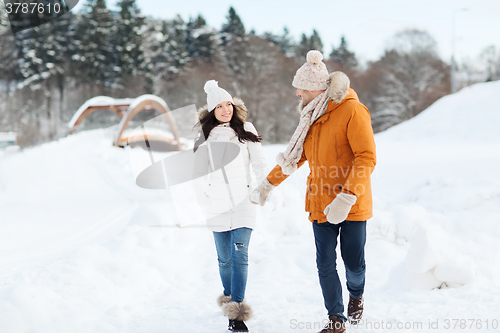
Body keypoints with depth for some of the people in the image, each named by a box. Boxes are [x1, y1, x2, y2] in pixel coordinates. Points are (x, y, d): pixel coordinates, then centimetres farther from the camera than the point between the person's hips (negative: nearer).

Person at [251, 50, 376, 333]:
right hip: (321, 203, 6)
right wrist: (268, 184, 25)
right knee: (325, 265, 3)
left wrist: (347, 197, -27)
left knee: (354, 264, 3)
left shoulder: (352, 110, -13)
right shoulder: (312, 116, 10)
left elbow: (367, 158, -19)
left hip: (352, 205, -5)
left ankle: (356, 295, 35)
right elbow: (295, 156, 22)